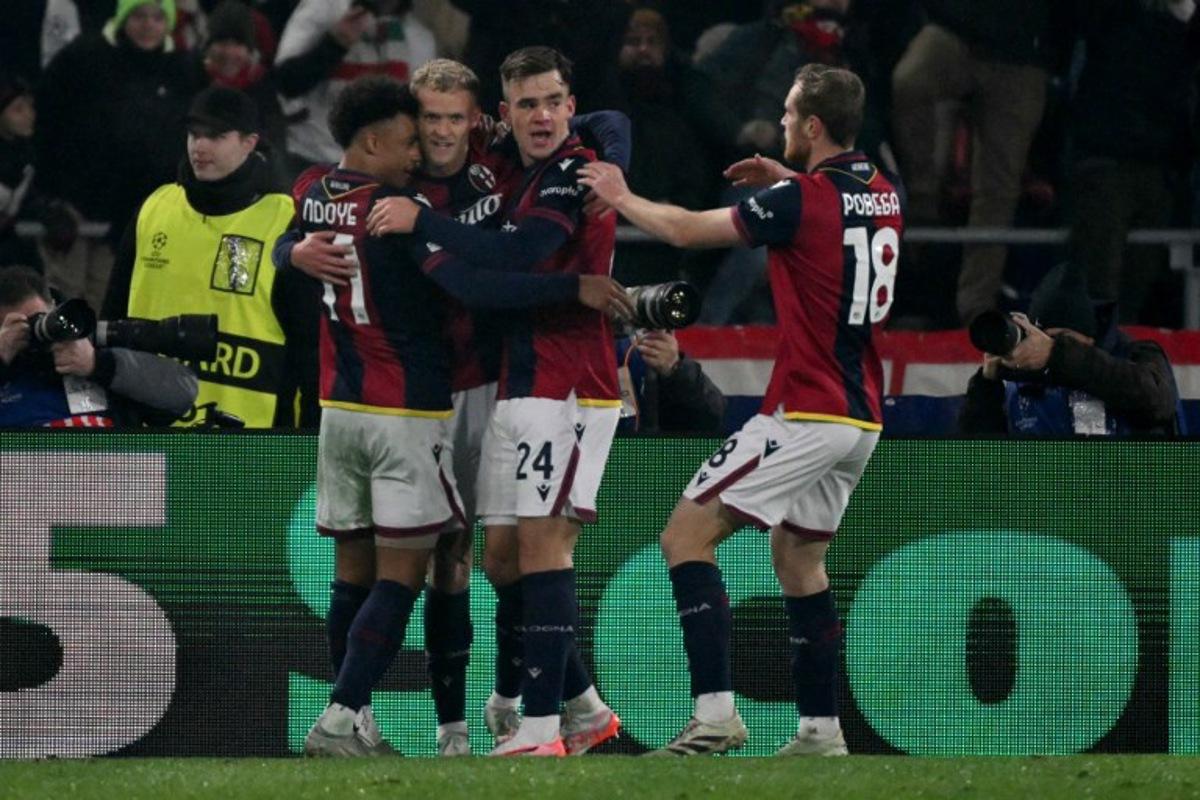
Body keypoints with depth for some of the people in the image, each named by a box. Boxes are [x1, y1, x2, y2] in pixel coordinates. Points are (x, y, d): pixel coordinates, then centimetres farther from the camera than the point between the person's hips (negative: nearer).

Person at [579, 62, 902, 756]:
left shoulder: (801, 200, -14)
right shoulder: (885, 196, 8)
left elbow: (686, 229, -7)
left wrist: (619, 196, 9)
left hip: (806, 413, -8)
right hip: (862, 418, 8)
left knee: (688, 536, -6)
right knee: (799, 558, 20)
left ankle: (716, 712, -17)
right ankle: (821, 729, 16)